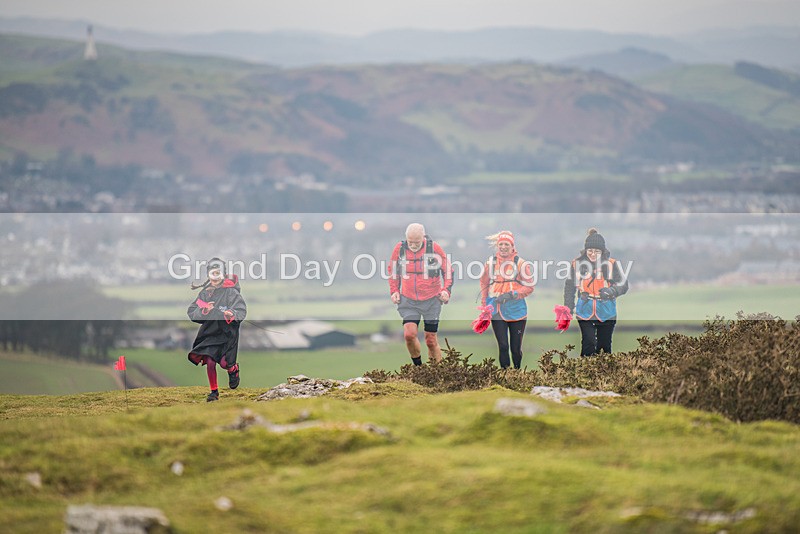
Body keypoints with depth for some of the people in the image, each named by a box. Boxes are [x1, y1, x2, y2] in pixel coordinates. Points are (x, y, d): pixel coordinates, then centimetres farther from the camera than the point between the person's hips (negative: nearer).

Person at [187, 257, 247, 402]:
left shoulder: (231, 291, -7)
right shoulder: (205, 293, 6)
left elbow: (242, 310, -13)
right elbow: (191, 311, 5)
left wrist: (232, 314, -34)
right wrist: (203, 311, -15)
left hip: (227, 332, -4)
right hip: (209, 331, 4)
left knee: (224, 363, -12)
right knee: (209, 362, -3)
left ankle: (234, 369, 25)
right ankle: (214, 392, 14)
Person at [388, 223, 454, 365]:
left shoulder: (434, 248, -10)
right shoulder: (399, 249, -5)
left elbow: (448, 270, 2)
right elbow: (393, 271, 13)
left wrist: (446, 290, -9)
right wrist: (394, 291, 3)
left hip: (431, 300, -1)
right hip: (408, 300, 1)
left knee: (431, 340, 1)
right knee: (409, 334, -15)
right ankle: (418, 366, 5)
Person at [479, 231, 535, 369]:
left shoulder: (521, 263, -1)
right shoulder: (491, 262, 6)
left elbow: (529, 287, -3)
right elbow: (484, 285, 15)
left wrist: (511, 294, -16)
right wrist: (484, 307, 11)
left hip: (516, 311, -1)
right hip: (496, 310, 1)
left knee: (516, 347, 4)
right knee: (503, 346, -5)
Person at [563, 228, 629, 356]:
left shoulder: (611, 264, -6)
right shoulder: (577, 263, -3)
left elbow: (623, 285, -5)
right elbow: (570, 288, 8)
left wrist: (612, 291, -26)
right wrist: (568, 309, 6)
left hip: (606, 313, 0)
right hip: (585, 312, 0)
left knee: (604, 346, 9)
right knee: (588, 344, -10)